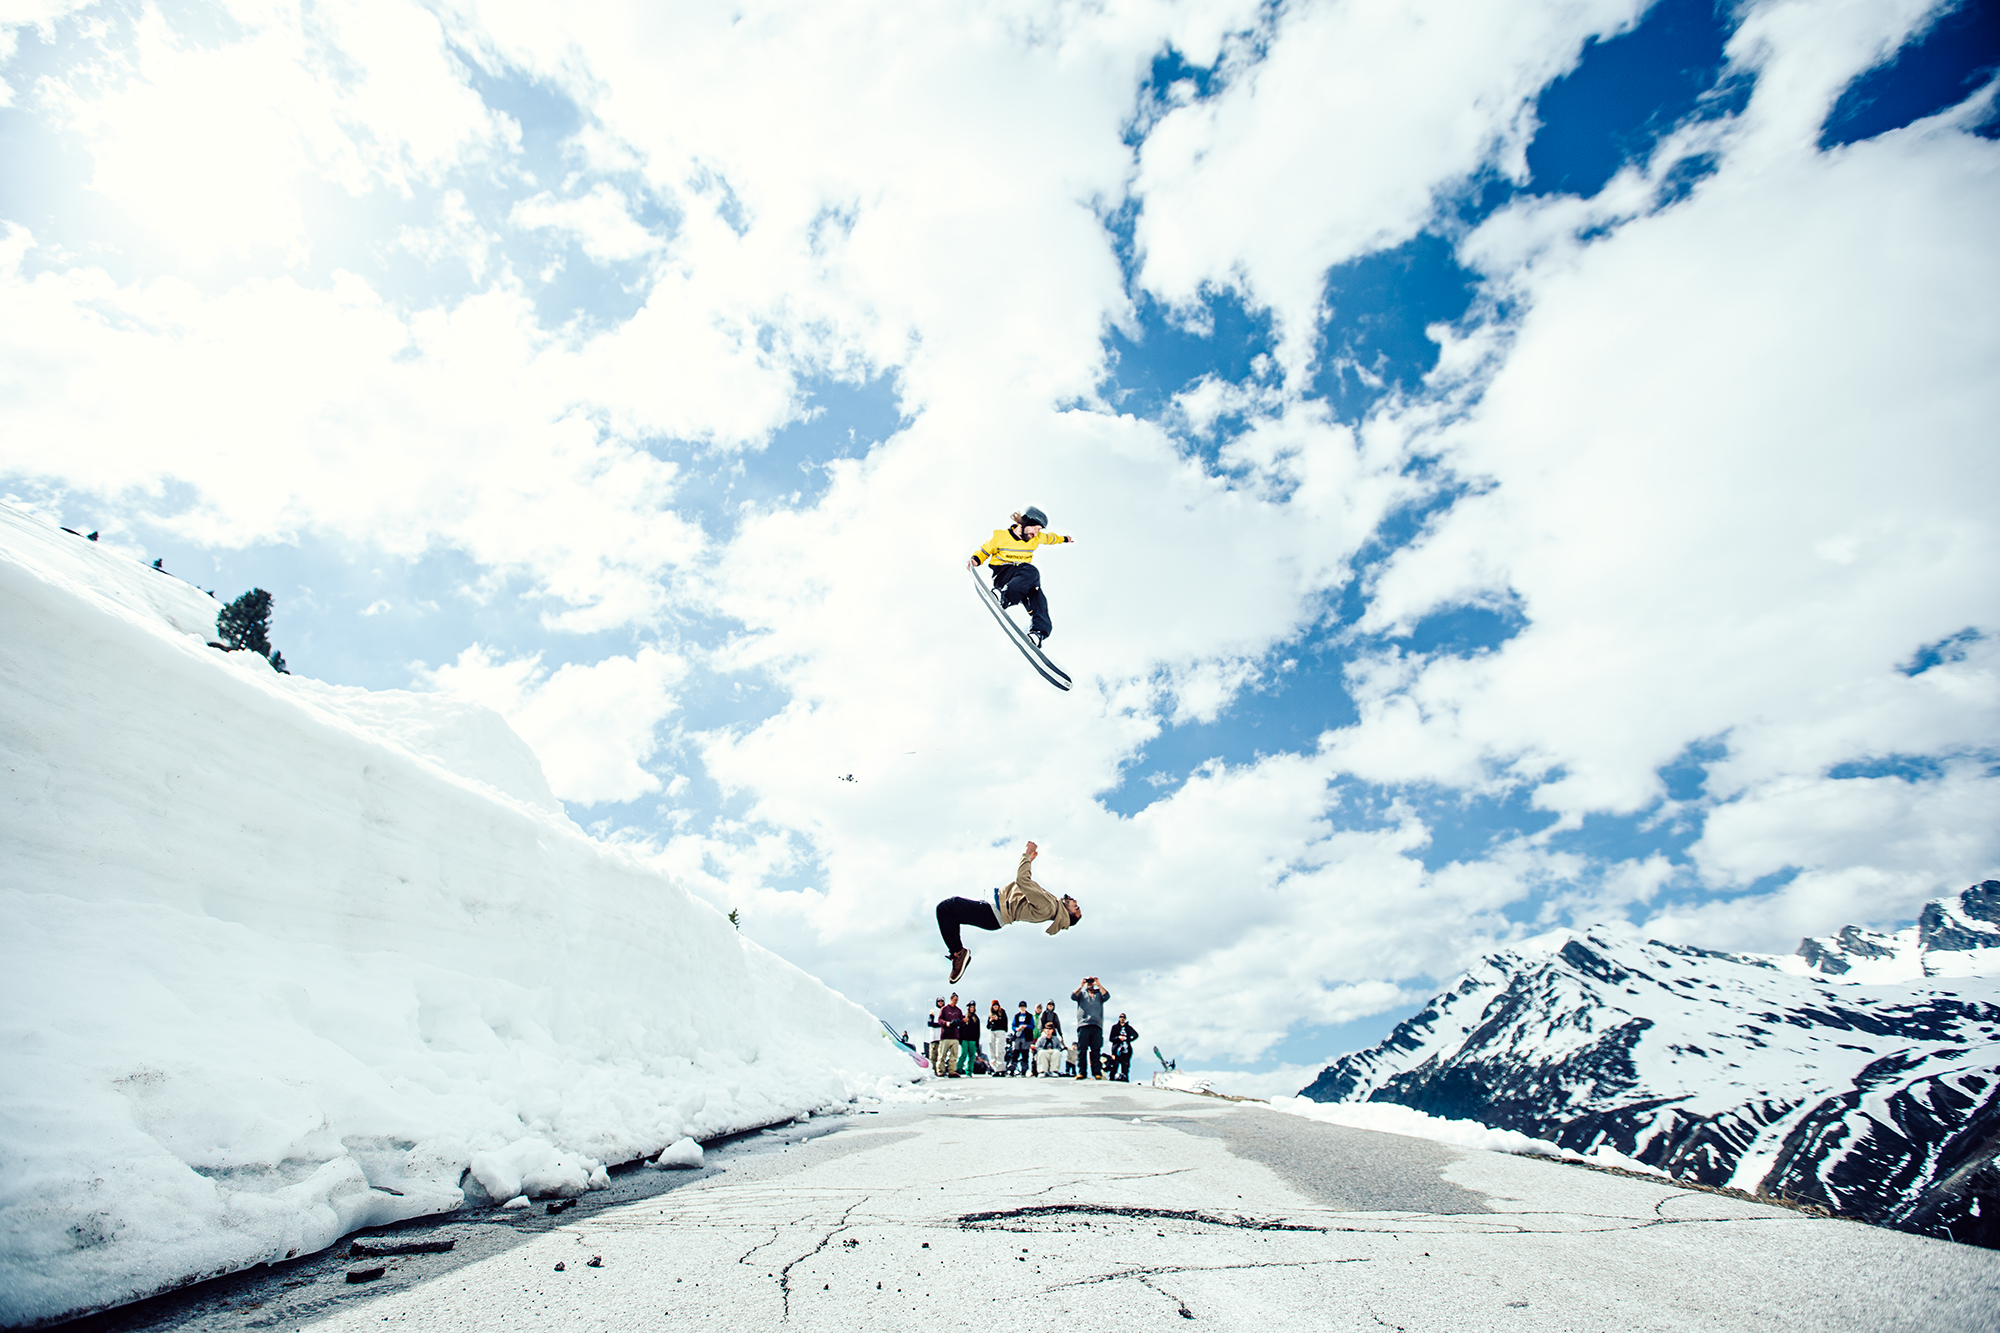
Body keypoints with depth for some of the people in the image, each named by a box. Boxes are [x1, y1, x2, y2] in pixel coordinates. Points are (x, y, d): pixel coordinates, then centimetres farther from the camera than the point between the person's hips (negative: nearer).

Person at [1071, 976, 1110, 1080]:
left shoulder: (1099, 993, 24)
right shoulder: (1081, 993, 24)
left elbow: (1106, 996, 4)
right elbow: (1073, 996, 4)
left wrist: (1099, 984, 1)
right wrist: (1081, 986, -1)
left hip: (1096, 1025, 0)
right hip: (1083, 1024, 0)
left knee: (1096, 1050, -6)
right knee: (1081, 1049, -7)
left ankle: (1097, 1073, -9)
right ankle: (1081, 1072, -9)